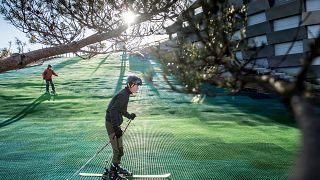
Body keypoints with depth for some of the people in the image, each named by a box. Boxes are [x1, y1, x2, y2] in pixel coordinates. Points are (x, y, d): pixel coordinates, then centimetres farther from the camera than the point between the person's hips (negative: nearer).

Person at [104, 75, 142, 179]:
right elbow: (113, 110, -28)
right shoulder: (123, 95, -20)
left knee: (119, 148, 21)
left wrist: (129, 116, 13)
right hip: (112, 125, -10)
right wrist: (116, 128, -28)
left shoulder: (125, 94, 10)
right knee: (118, 150, -5)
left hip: (115, 124, 10)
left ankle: (117, 167, 39)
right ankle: (112, 173, 8)